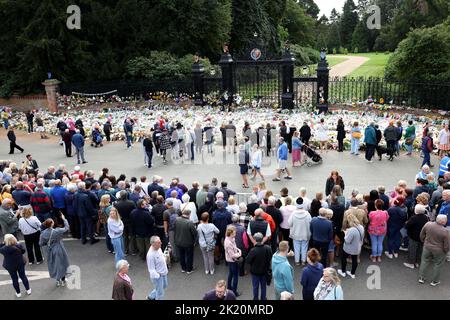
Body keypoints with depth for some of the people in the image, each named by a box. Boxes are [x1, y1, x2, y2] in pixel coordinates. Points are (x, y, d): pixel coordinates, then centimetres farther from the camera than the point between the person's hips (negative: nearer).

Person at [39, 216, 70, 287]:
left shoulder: (43, 233, -16)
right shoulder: (57, 231, -27)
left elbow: (41, 244, -7)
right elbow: (66, 228, -13)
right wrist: (64, 219, -3)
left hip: (50, 252, 3)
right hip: (59, 251, -3)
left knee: (53, 265, 22)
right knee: (62, 264, 17)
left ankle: (58, 281, 34)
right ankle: (63, 281, 28)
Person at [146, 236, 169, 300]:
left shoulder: (159, 248, -6)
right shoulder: (150, 255, -31)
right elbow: (151, 269, -25)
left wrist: (166, 269, 16)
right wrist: (158, 276, -31)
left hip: (163, 273, 9)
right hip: (157, 275, -9)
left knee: (164, 286, 29)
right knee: (160, 293, 6)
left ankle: (151, 296, 47)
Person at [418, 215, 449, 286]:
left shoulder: (428, 224, -16)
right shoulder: (445, 231, -27)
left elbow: (422, 235, 0)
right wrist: (445, 251, 4)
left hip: (427, 247, 4)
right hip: (439, 251, -3)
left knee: (425, 262, 20)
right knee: (437, 265, 17)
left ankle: (421, 278, 31)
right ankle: (434, 281, 30)